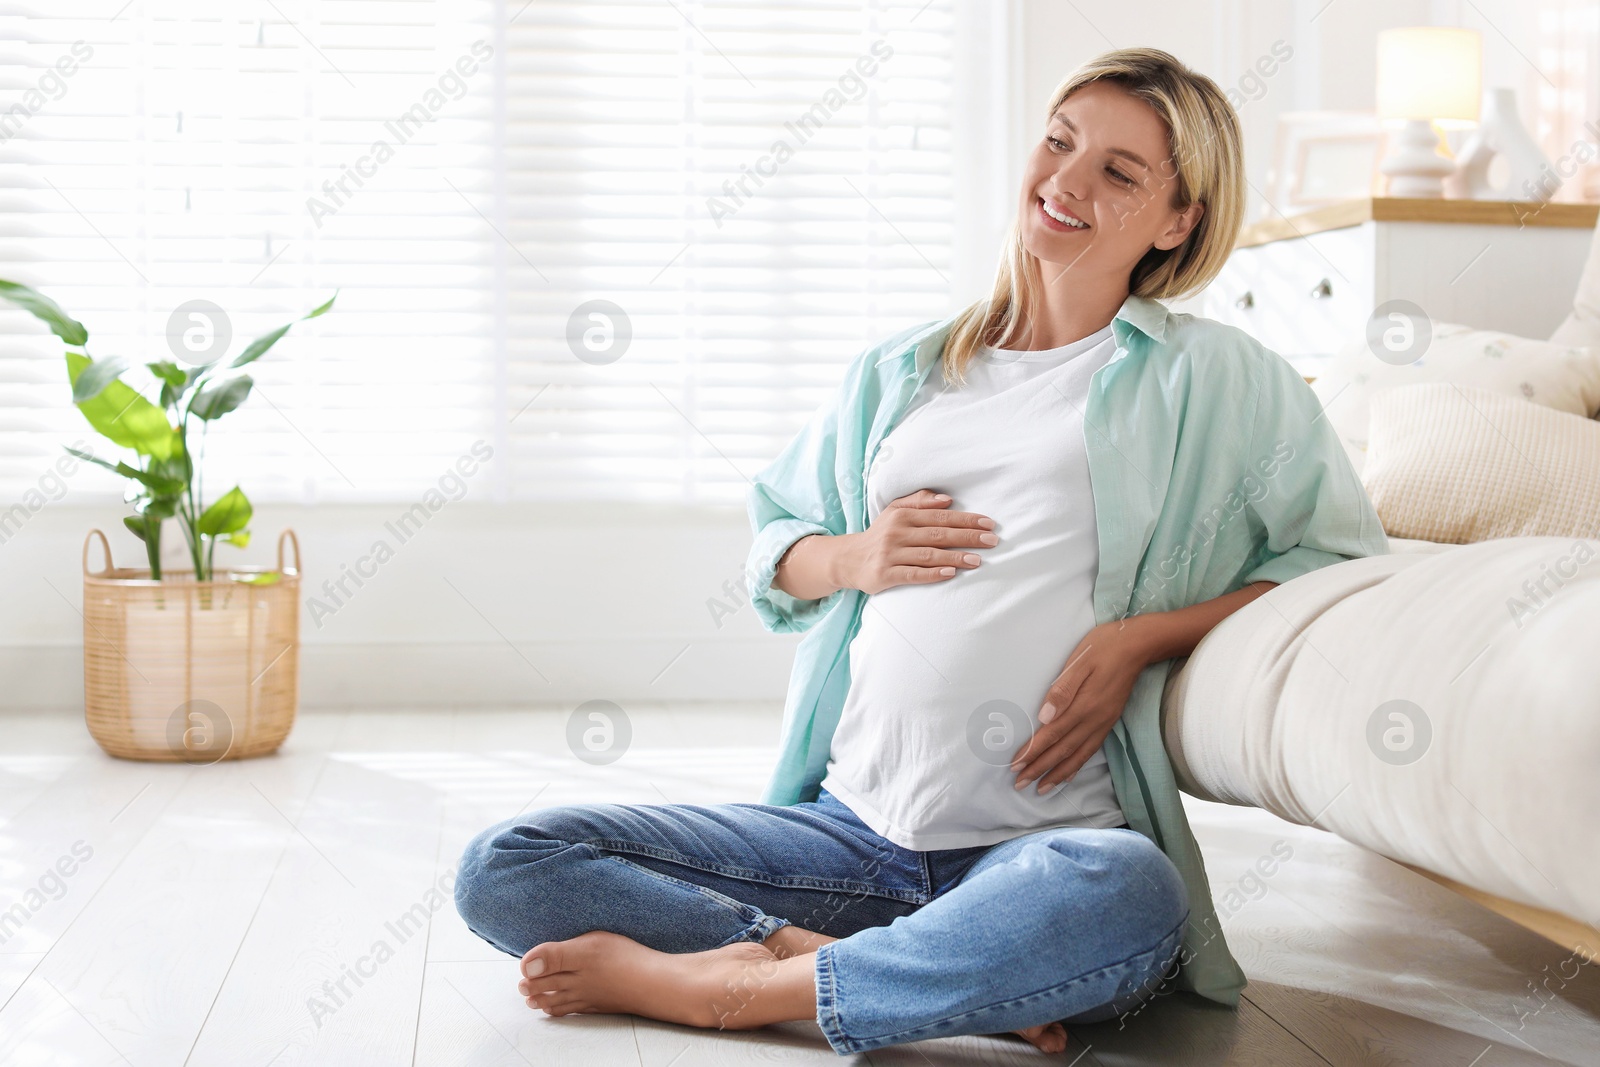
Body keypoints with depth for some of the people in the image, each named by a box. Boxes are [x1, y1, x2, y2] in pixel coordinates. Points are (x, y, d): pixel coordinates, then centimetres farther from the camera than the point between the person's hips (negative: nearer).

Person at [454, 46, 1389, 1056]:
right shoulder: (900, 370, 18)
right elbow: (774, 547, 25)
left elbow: (1342, 556, 3)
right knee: (503, 869, -11)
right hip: (850, 823, 5)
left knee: (1129, 899, -43)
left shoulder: (1212, 375, 7)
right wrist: (853, 557, 2)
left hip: (1048, 842, -4)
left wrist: (1141, 637, -8)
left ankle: (718, 985, -22)